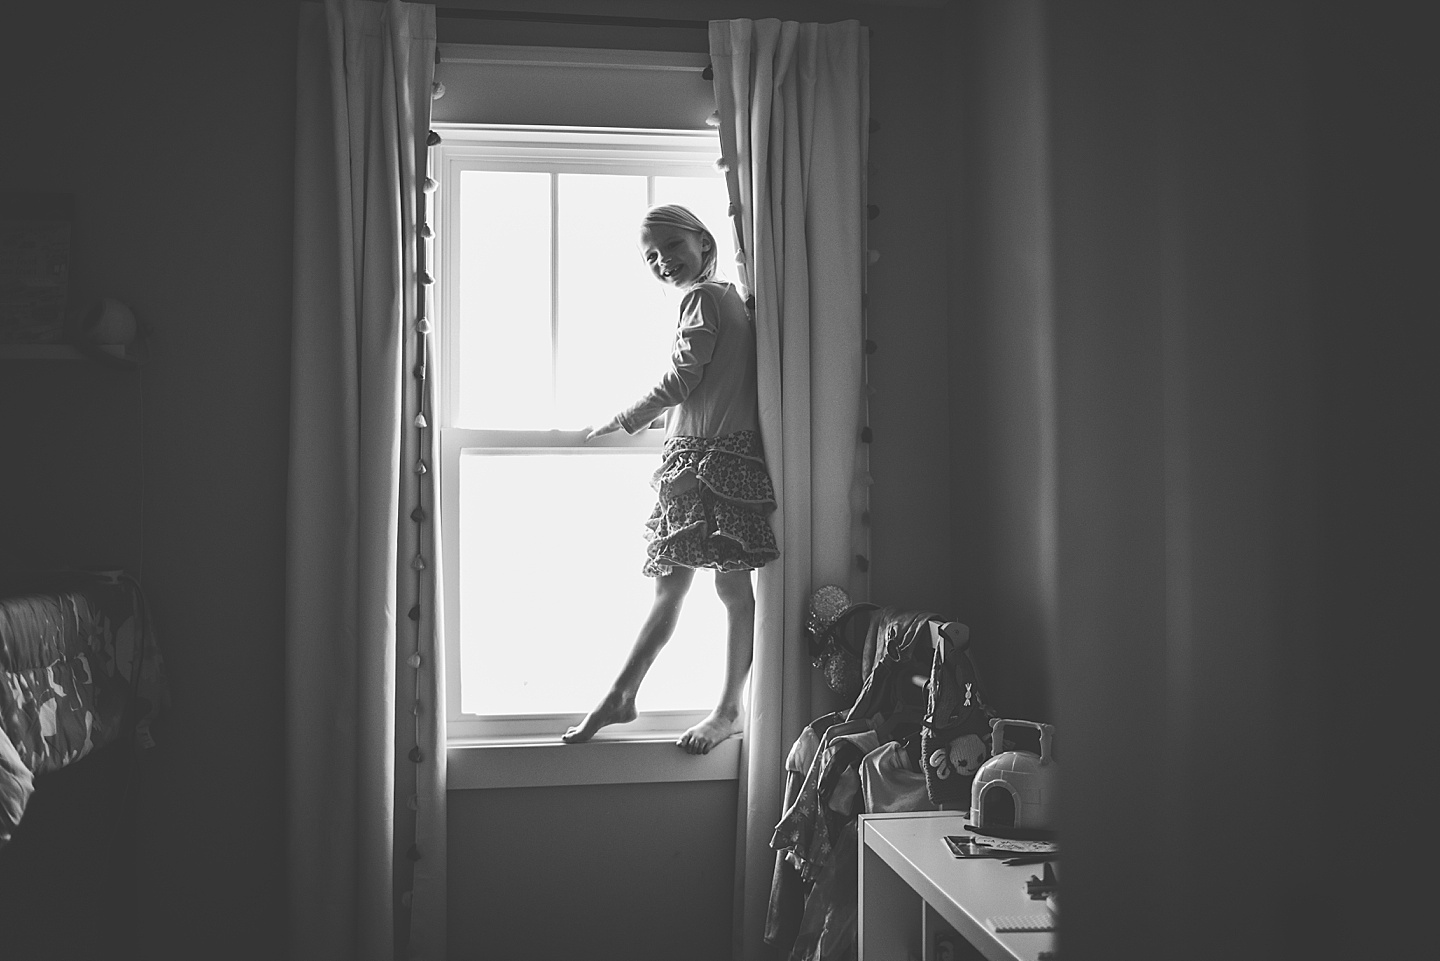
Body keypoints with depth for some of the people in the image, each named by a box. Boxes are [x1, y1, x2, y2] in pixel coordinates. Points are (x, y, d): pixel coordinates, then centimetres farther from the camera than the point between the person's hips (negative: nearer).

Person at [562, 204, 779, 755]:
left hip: (714, 457, -10)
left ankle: (729, 711, 2)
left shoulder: (703, 298, -7)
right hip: (692, 458, 10)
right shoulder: (731, 297, 19)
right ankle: (620, 698, 12)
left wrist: (620, 422, 0)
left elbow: (682, 380, -12)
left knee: (732, 586, -3)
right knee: (669, 586, 9)